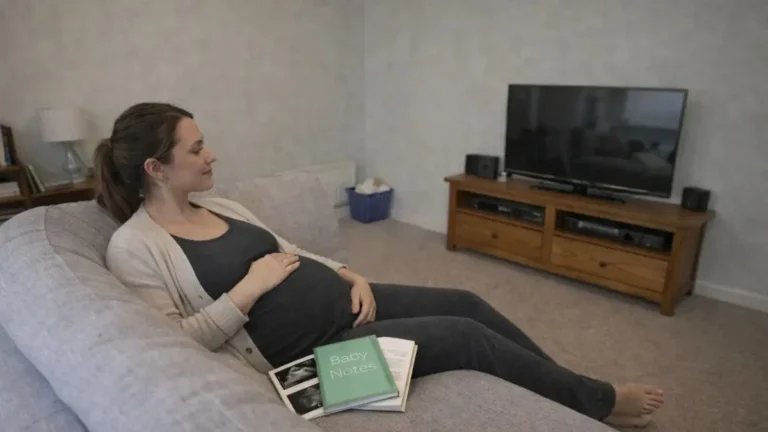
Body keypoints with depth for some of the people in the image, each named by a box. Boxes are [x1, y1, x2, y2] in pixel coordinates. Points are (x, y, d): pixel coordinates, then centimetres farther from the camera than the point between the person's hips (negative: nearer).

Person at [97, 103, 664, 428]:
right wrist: (249, 289, -19)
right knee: (465, 335, -13)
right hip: (307, 348, -7)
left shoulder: (218, 206, 12)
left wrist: (348, 275, 1)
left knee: (466, 302, -1)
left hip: (342, 303, 8)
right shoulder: (133, 248, -9)